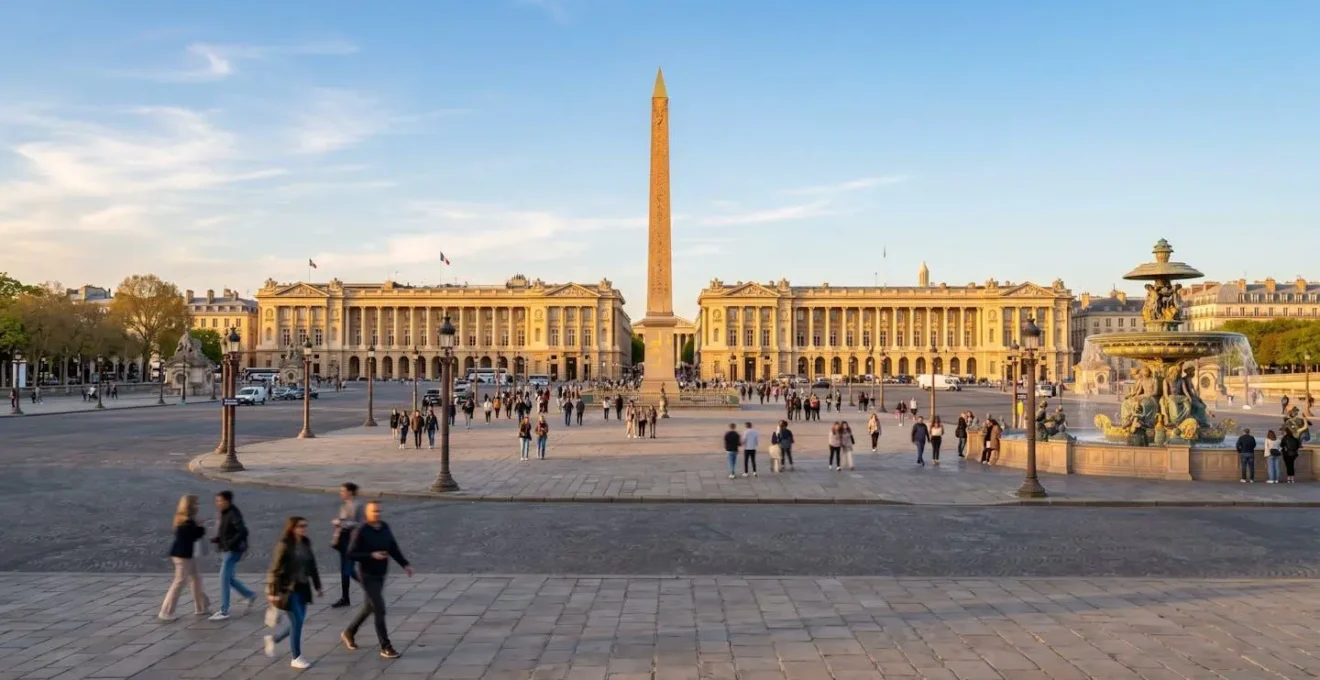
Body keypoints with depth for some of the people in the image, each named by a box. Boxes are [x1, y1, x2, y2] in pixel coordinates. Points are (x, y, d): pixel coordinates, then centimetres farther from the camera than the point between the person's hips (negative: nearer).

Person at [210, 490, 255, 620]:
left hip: (232, 551, -9)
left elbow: (243, 532, -27)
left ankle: (224, 611, -1)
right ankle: (250, 595, 33)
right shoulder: (224, 514, 10)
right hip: (225, 551, 9)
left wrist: (230, 543, -29)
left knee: (224, 579, -7)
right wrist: (217, 539, 4)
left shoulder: (233, 514, -18)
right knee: (229, 578, 16)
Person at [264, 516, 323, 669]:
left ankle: (273, 639, 36)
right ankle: (296, 658, 10)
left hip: (303, 589, 7)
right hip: (288, 589, -7)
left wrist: (317, 587, 12)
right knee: (297, 621, -4)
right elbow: (275, 569, -15)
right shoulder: (284, 545, -14)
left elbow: (312, 567, 11)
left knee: (298, 622, 10)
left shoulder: (306, 544, 5)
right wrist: (273, 592, -18)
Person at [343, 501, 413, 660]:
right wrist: (371, 555, -27)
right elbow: (351, 554, -16)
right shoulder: (361, 532, -16)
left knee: (369, 607, 20)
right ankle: (385, 647, -1)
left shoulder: (385, 527, 1)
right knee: (379, 610, -8)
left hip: (381, 575, 7)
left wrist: (405, 564, 2)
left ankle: (349, 633, 42)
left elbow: (393, 548, 9)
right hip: (368, 576, -7)